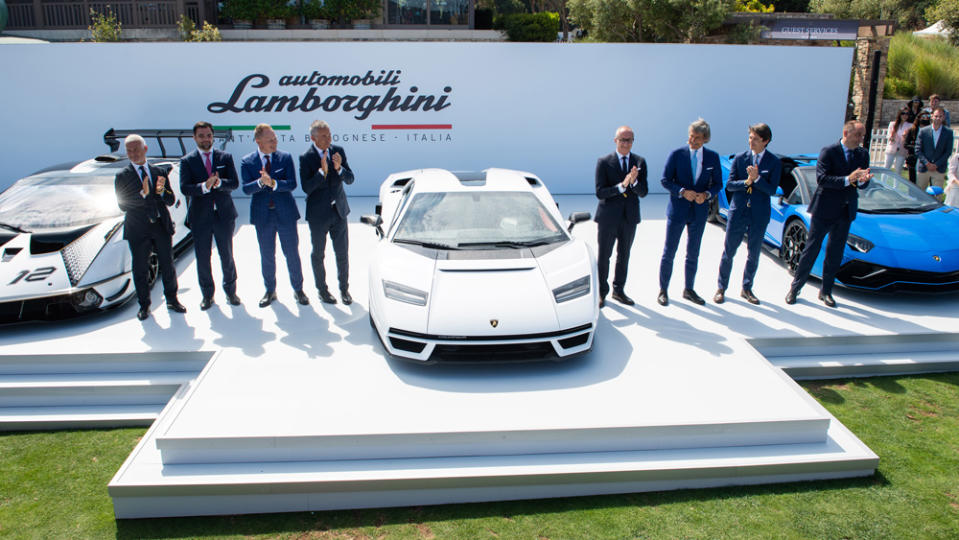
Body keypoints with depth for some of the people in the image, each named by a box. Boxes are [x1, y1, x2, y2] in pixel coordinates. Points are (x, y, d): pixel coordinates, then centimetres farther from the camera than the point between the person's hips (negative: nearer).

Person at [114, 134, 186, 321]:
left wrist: (162, 191, -13)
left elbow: (171, 201, 8)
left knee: (167, 266, 9)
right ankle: (144, 306, 19)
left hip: (162, 226, 2)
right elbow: (123, 205, -9)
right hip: (138, 230, -2)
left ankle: (172, 300, 24)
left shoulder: (159, 172, 9)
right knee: (140, 269, 6)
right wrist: (142, 194, -22)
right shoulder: (122, 176, 0)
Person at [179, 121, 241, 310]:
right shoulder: (187, 161, 0)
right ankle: (207, 295, 22)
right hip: (200, 216, 0)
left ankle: (230, 291, 26)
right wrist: (204, 186, -28)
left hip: (224, 214, 1)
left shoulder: (225, 157, 4)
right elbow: (184, 188, -10)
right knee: (202, 258, 8)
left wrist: (219, 183, -25)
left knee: (227, 256, 10)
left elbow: (234, 183, -5)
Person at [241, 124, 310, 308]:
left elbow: (292, 184, -10)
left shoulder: (285, 157, -1)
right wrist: (260, 182, -29)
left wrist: (273, 183, -26)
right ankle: (270, 291, 27)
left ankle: (298, 289, 22)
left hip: (285, 213, 0)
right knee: (267, 256, 11)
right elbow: (246, 188, -10)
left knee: (292, 254, 7)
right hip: (262, 215, 1)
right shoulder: (247, 161, -1)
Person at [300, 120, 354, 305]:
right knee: (318, 254, 12)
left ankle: (344, 288, 26)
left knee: (342, 253, 9)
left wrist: (339, 168, -22)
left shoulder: (338, 151, -2)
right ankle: (322, 289, 30)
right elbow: (306, 187, -19)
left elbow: (350, 179, -3)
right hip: (318, 215, -3)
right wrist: (322, 171, -30)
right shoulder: (306, 158, -13)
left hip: (339, 211, 3)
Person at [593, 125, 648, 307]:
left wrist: (634, 182, -23)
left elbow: (643, 192, -3)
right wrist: (622, 186, -26)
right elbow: (599, 192, -14)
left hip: (629, 217, 4)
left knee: (623, 255, 15)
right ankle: (601, 292, 20)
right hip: (608, 217, -3)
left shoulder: (640, 162, 2)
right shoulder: (603, 162, -8)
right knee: (603, 256, 5)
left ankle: (618, 290, 30)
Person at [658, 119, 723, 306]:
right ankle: (663, 291, 15)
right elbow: (665, 180, -6)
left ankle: (689, 290, 27)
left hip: (699, 212, 3)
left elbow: (717, 183, 7)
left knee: (693, 254, 13)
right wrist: (682, 192, -20)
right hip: (677, 209, -3)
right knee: (669, 252, 3)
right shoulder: (676, 154, -6)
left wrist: (707, 194, -13)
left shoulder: (712, 157, 2)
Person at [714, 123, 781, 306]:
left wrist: (757, 178, -22)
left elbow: (772, 190, -8)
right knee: (728, 253, 4)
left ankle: (747, 289, 25)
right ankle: (721, 288, 16)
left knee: (754, 254, 10)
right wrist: (747, 182, -17)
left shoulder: (774, 162, -2)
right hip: (738, 212, 0)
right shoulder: (739, 158, 1)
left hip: (759, 215, 0)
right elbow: (729, 184, -1)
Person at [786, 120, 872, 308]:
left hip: (846, 212, 5)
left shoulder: (863, 154, 7)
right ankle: (795, 288, 12)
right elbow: (821, 178, -19)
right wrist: (847, 180, -28)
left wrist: (863, 180, -17)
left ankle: (826, 291, 21)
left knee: (835, 253, 11)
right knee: (811, 250, 2)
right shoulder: (828, 151, -10)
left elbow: (862, 184, 6)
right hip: (824, 209, -5)